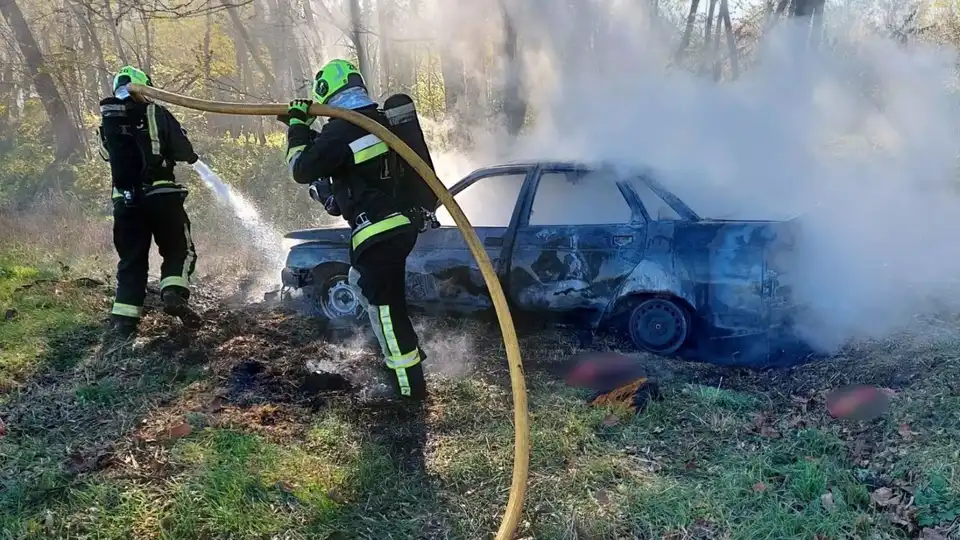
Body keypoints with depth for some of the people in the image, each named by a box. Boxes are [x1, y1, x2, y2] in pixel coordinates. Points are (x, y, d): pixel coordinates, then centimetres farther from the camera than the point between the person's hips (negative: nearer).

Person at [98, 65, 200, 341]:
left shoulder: (107, 119, 10)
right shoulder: (156, 113, -2)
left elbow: (107, 154, 16)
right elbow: (183, 149, -3)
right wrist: (192, 156, 19)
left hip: (124, 200, 4)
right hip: (161, 194, -4)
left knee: (131, 259, 10)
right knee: (179, 250, 8)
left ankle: (123, 317, 4)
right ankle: (174, 292, -15)